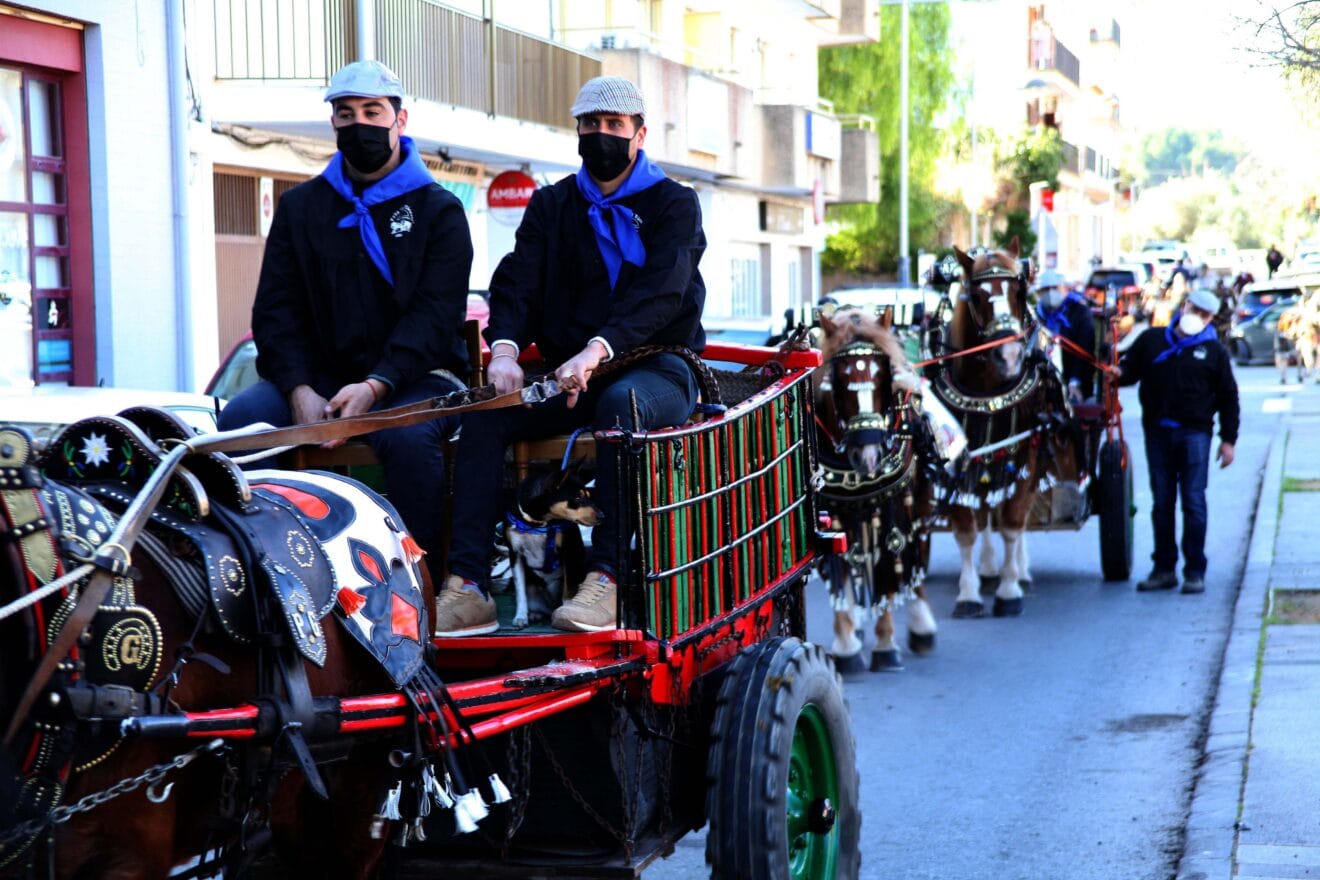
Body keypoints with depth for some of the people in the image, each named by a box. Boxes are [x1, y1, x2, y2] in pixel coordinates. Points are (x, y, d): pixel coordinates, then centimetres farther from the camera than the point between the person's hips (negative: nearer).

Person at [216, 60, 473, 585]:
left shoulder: (438, 211, 5)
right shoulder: (301, 206, 15)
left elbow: (434, 316, -7)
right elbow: (276, 310, 6)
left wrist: (375, 385, -24)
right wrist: (299, 390, -13)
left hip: (413, 377, -3)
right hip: (320, 377, 3)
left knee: (407, 438, -36)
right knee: (239, 422, -25)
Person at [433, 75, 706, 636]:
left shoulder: (673, 205, 4)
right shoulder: (551, 206, 17)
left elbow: (659, 295, -14)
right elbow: (518, 281, 2)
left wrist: (597, 351, -32)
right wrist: (504, 347, -21)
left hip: (657, 368, -4)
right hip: (567, 372, 4)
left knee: (622, 400, -38)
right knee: (486, 407, -22)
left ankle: (605, 577, -42)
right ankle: (467, 584, -30)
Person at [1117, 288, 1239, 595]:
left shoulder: (1214, 351, 7)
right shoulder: (1152, 340, 11)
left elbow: (1228, 397, 9)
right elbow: (1131, 369, 12)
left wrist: (1228, 440, 4)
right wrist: (1118, 373, -14)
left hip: (1194, 432, -2)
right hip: (1157, 432, 2)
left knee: (1193, 502, -4)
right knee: (1162, 503, 6)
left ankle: (1195, 572, 1)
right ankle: (1164, 568, 12)